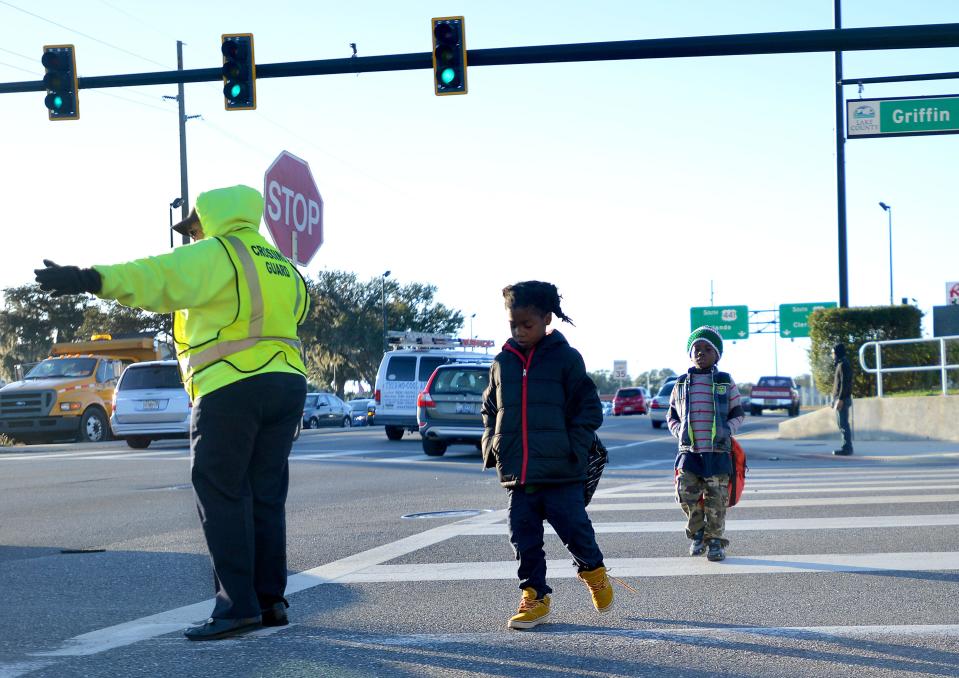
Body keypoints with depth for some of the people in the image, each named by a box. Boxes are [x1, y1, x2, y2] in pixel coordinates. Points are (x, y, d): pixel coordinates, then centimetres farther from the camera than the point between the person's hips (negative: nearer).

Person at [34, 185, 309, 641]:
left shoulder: (216, 254, -4)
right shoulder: (283, 268, 22)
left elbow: (158, 278, -20)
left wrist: (94, 280, -32)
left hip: (232, 389, -8)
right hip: (287, 384, 8)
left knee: (222, 498, -3)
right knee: (266, 496, 12)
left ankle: (238, 605, -7)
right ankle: (271, 600, 13)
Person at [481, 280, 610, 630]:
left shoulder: (566, 358, -2)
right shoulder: (502, 362, 10)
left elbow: (588, 408, 0)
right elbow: (490, 409, 22)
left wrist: (574, 448, -9)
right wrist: (492, 445, 8)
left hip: (561, 473, -4)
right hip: (517, 474, 4)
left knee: (574, 528, 1)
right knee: (524, 538, 4)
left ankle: (592, 569, 31)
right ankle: (534, 597, 16)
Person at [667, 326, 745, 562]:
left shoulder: (725, 382, 4)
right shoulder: (681, 384, 9)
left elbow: (738, 413, 10)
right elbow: (672, 416, 17)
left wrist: (728, 430, -7)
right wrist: (679, 431, -1)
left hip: (718, 451, -1)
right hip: (688, 451, 1)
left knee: (716, 499, 1)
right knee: (687, 495, -6)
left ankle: (716, 541, 14)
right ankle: (697, 533, 17)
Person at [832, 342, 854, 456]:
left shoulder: (843, 365, -12)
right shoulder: (840, 364, 18)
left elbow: (844, 383, -19)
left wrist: (840, 399, -22)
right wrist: (836, 399, 21)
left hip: (843, 399, -10)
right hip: (840, 398, 10)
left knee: (843, 424, -10)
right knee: (841, 424, 12)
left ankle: (847, 448, -10)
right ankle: (847, 447, 15)